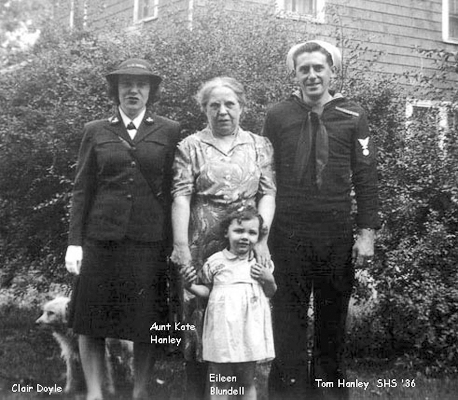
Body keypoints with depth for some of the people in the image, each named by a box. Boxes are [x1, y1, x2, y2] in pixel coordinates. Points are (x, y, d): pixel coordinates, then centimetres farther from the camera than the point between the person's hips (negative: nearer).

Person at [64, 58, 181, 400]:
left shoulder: (169, 131, 7)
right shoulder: (96, 132, 9)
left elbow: (175, 189, 4)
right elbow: (82, 190, 7)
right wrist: (74, 242, 0)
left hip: (150, 240, -1)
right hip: (101, 237, 1)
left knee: (146, 325, 3)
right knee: (91, 324, 2)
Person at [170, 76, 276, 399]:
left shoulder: (260, 146, 10)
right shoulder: (190, 147, 6)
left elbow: (268, 194, 3)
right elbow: (181, 198, -3)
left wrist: (260, 238, -10)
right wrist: (180, 246, -13)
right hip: (203, 247, -1)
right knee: (199, 319, 0)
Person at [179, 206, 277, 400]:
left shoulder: (261, 262, 3)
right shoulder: (215, 262, -2)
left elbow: (270, 293, 12)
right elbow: (207, 290, 9)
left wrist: (269, 280, -8)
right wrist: (190, 286, -10)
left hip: (249, 329, 1)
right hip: (222, 329, -1)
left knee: (248, 382, 10)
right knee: (220, 383, 3)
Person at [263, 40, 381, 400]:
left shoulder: (353, 117, 3)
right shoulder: (277, 116, 3)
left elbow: (366, 177, 2)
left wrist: (367, 231, -4)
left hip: (338, 234, 1)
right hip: (288, 232, 0)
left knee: (333, 318, 10)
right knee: (289, 319, 1)